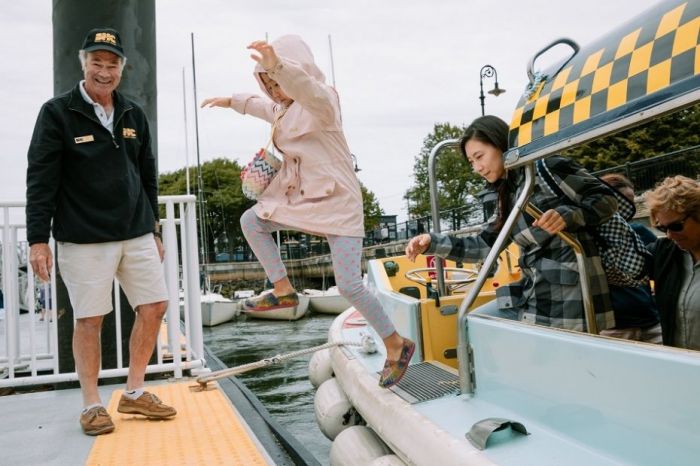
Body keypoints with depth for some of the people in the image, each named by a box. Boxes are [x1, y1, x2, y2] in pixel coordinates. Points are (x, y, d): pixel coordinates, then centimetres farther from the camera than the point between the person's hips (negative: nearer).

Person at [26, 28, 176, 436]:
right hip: (84, 239, -5)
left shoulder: (134, 115, 11)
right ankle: (92, 405, 17)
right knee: (89, 320, 1)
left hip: (137, 235, 5)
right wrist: (38, 239, -11)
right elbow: (41, 180, -6)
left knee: (155, 307, 4)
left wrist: (154, 230, 15)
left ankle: (135, 393, 20)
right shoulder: (57, 113, -3)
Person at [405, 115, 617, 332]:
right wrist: (433, 242, 3)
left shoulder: (545, 167, -9)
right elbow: (485, 245, 13)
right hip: (535, 291, 8)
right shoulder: (508, 195, 14)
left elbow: (607, 199, -9)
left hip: (569, 294, -8)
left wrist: (566, 216, -27)